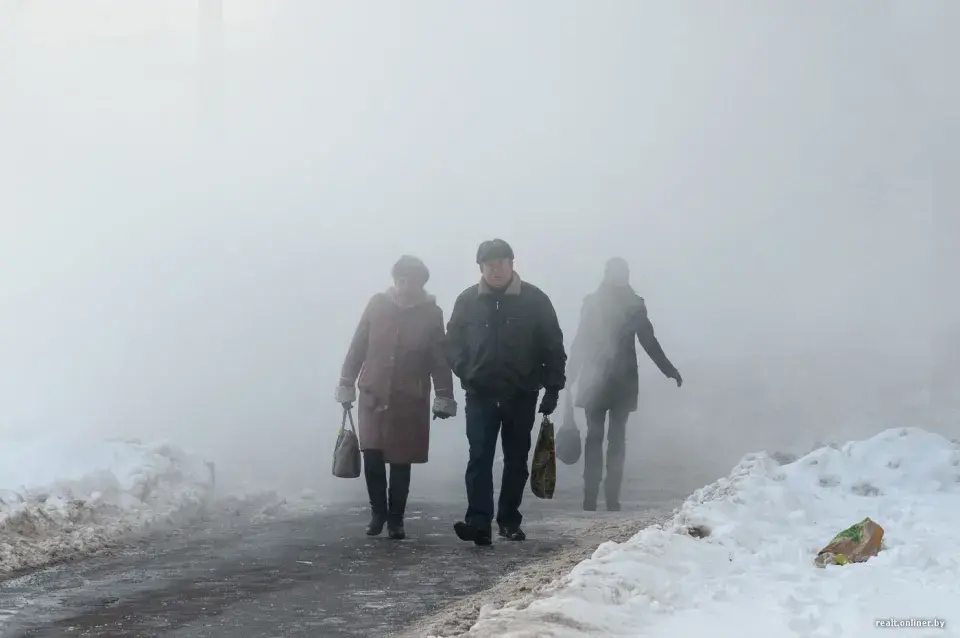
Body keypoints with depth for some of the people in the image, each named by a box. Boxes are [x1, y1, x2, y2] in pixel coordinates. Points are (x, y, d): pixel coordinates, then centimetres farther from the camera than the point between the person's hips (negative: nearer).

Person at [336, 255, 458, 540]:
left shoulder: (431, 313, -2)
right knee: (372, 458, -5)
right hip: (373, 396, 1)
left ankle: (396, 519, 17)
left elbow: (440, 360, 1)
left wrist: (444, 397, -2)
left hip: (410, 402, -1)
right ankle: (378, 513, 15)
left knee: (400, 463, 2)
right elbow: (358, 346, 4)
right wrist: (346, 383, 3)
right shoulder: (378, 304, 0)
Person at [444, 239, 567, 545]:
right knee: (480, 459, -8)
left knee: (516, 460, 9)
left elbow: (553, 347, 1)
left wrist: (552, 387, -4)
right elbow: (453, 342, 10)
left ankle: (509, 520, 19)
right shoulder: (467, 300, 2)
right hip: (481, 395, 0)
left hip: (522, 396, 0)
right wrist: (465, 372, -6)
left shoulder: (534, 299, -2)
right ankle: (478, 522, -14)